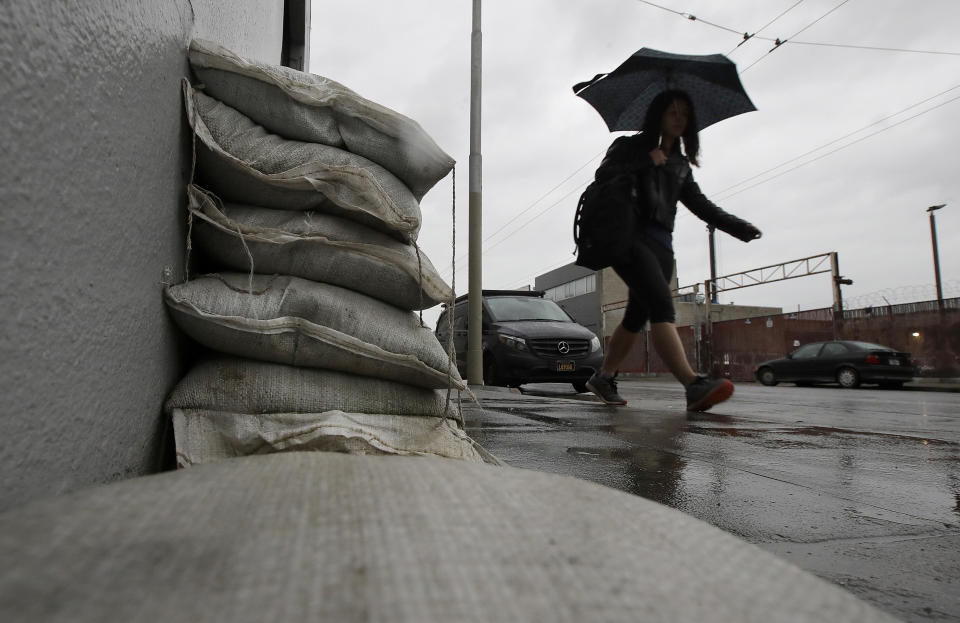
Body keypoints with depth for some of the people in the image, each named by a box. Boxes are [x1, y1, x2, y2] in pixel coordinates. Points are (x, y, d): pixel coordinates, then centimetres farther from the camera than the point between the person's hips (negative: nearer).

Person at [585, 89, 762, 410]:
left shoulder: (680, 164, 24)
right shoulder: (631, 145, 10)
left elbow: (700, 204, 20)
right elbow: (603, 174, -7)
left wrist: (740, 228, 10)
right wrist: (647, 160, -7)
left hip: (661, 243, 7)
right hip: (630, 236, -6)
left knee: (638, 314, 3)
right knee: (661, 304, -23)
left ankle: (603, 378, 17)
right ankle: (694, 386, -35)